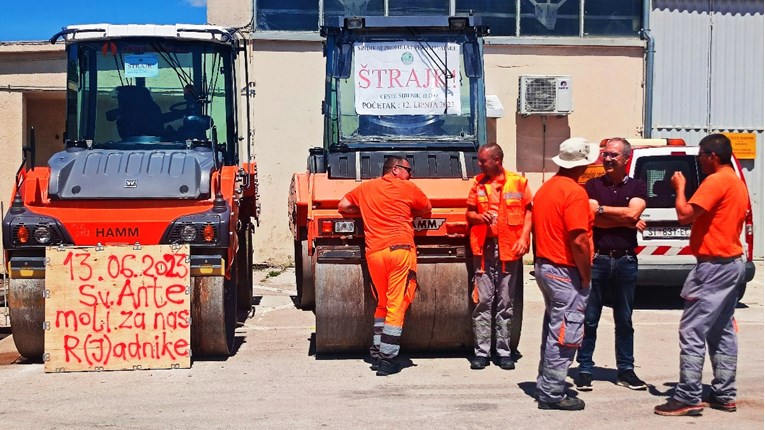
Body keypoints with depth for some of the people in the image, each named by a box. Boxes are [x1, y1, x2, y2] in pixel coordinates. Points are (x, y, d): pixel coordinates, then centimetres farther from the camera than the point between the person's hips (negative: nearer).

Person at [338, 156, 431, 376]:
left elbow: (343, 206, 23)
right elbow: (426, 209, 21)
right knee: (396, 306, -2)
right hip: (400, 249, -4)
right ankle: (386, 359, -4)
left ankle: (377, 352, 19)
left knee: (382, 304, 19)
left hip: (374, 252, 4)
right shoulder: (408, 188, 8)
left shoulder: (365, 188, 18)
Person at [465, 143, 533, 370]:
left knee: (506, 303, 5)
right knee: (483, 301, 0)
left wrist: (524, 237, -7)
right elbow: (469, 213, 15)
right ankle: (481, 351, 7)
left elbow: (529, 210, 4)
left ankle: (504, 351, 13)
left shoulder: (518, 182, 2)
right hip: (484, 248, 2)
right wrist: (479, 216, -7)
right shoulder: (478, 183, 9)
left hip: (510, 249, -2)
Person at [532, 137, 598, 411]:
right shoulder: (574, 192, -17)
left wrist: (541, 262, 20)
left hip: (544, 265, 10)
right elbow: (578, 241, -22)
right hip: (565, 272, -10)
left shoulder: (546, 188, 11)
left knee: (553, 330, 19)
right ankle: (552, 394, 2)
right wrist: (586, 276, -13)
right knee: (565, 334, -3)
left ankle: (546, 386, 26)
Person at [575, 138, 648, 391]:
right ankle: (585, 370, 10)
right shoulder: (593, 186, 5)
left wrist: (601, 209, -7)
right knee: (589, 318, 2)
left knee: (624, 320, 10)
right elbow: (591, 219, -10)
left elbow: (632, 212, -12)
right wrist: (628, 222, -8)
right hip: (597, 258, -1)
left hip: (625, 259, 1)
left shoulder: (637, 187, 7)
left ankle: (625, 370, 20)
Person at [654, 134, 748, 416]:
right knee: (722, 331, 13)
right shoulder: (737, 182, 16)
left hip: (714, 265, -10)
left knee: (692, 330, -9)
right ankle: (724, 395, 17)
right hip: (732, 262, 10)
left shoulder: (716, 181, -15)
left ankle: (688, 398, -8)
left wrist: (680, 187, -6)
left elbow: (685, 214, -21)